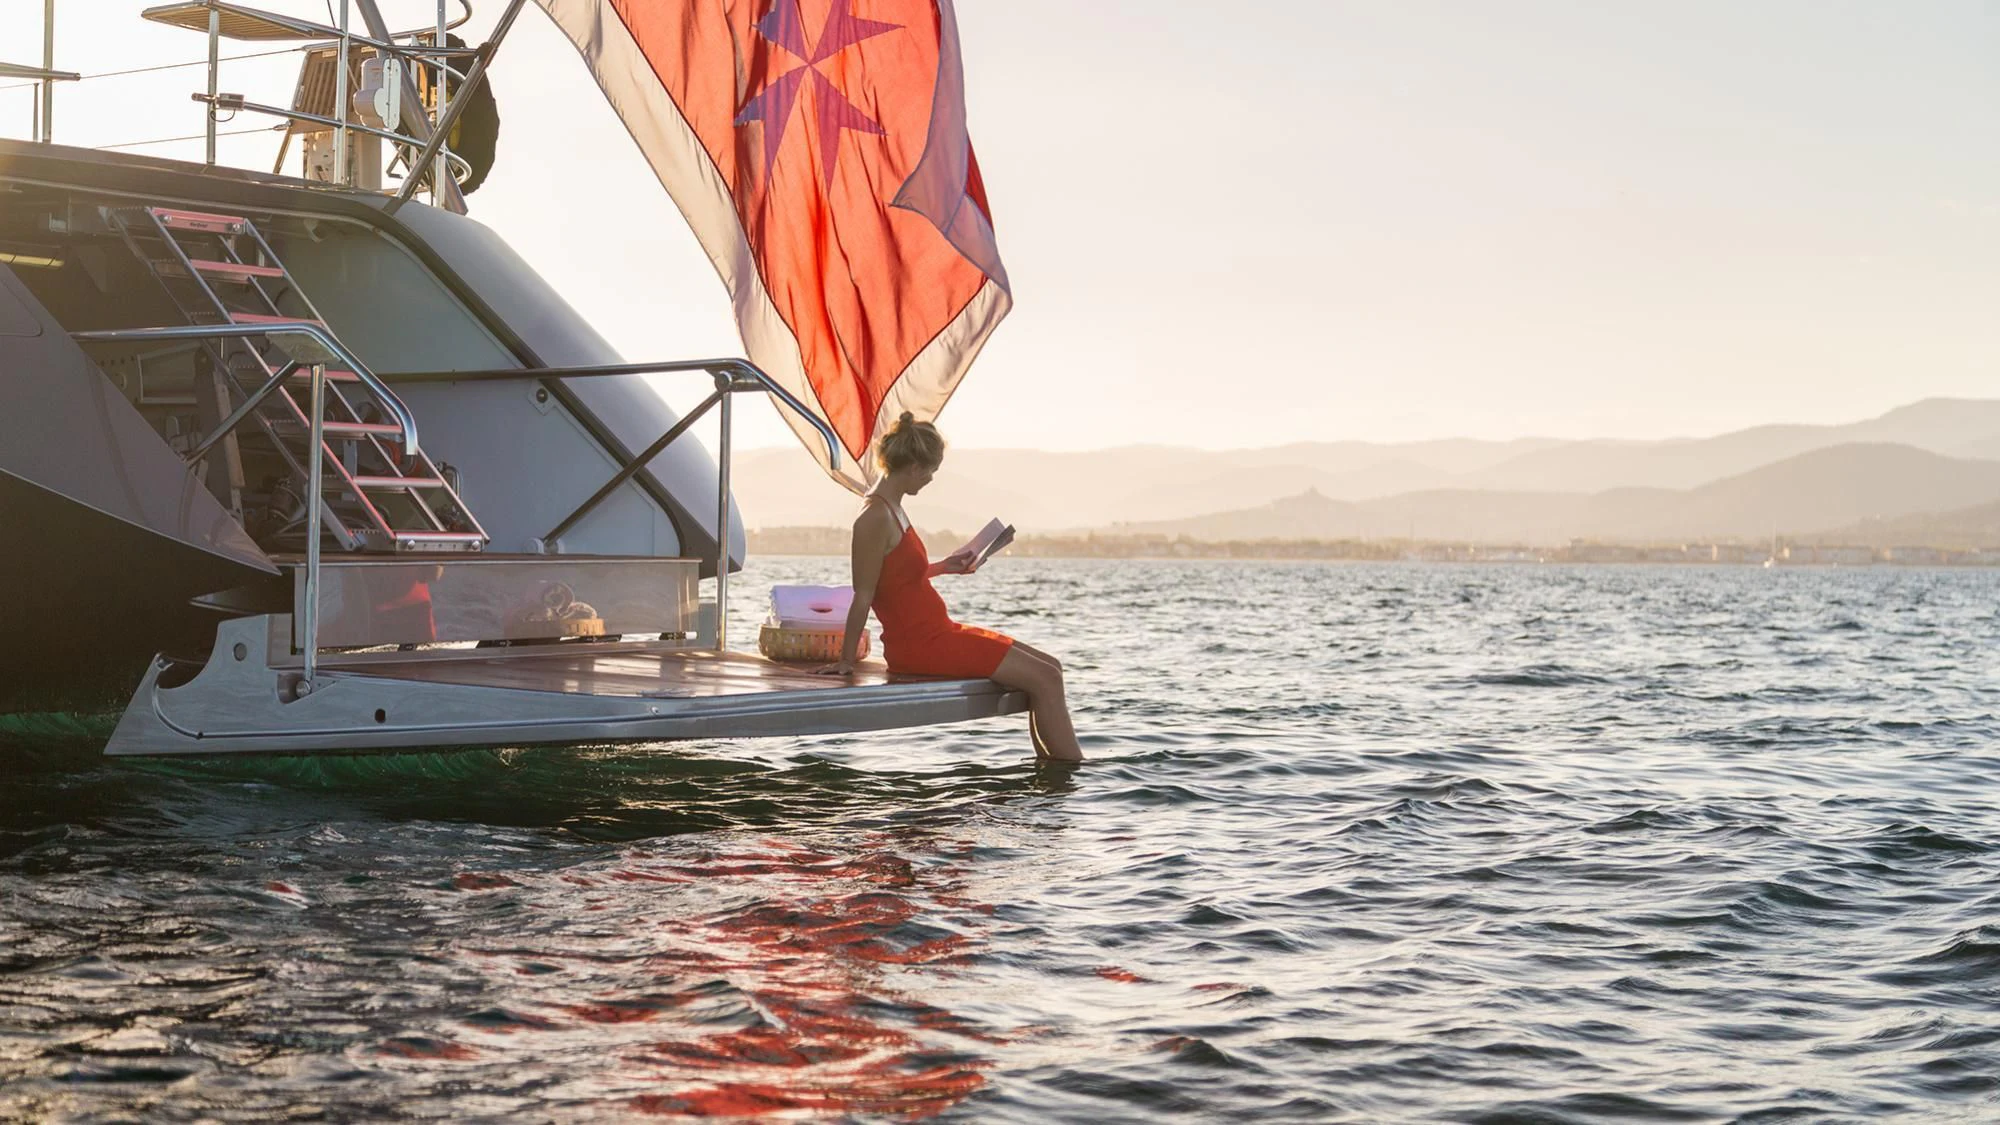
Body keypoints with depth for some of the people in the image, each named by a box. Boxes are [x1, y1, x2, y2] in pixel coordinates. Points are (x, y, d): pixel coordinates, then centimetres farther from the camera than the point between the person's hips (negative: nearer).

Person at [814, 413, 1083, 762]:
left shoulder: (890, 509, 12)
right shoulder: (875, 517, -19)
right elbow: (863, 596, -17)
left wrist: (943, 566, 30)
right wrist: (846, 661, -14)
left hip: (936, 631, 10)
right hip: (919, 644, -10)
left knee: (1049, 667, 10)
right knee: (1043, 678, -10)